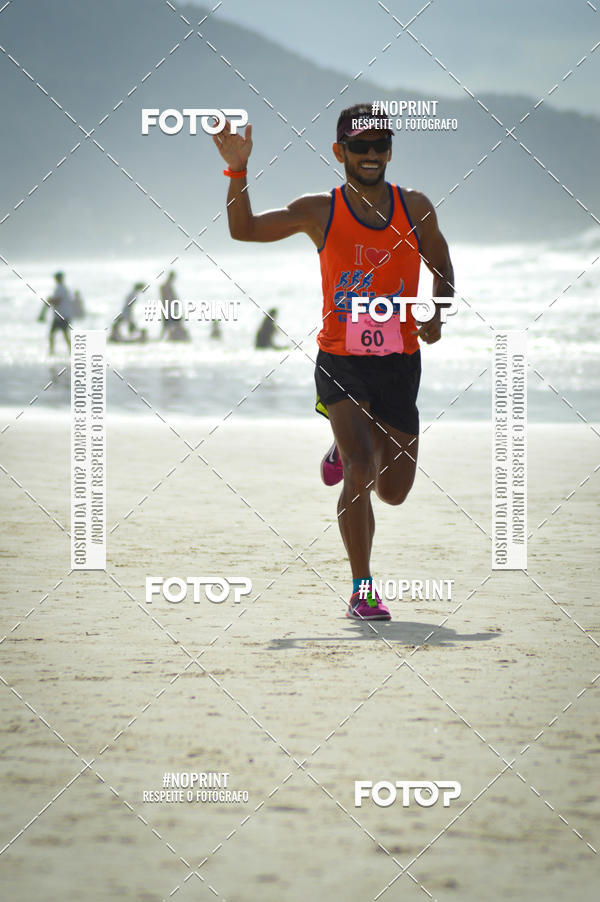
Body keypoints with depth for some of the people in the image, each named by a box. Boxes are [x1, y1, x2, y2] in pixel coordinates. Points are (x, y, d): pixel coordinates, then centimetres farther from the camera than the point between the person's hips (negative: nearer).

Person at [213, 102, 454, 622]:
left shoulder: (415, 209, 3)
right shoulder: (320, 212, -1)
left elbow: (442, 268, 16)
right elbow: (244, 229, -4)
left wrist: (437, 315, -3)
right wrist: (238, 171, -18)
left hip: (399, 363, 3)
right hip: (340, 360, -3)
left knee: (393, 491, 11)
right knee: (361, 471, -21)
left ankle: (347, 449, 45)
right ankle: (362, 589, -10)